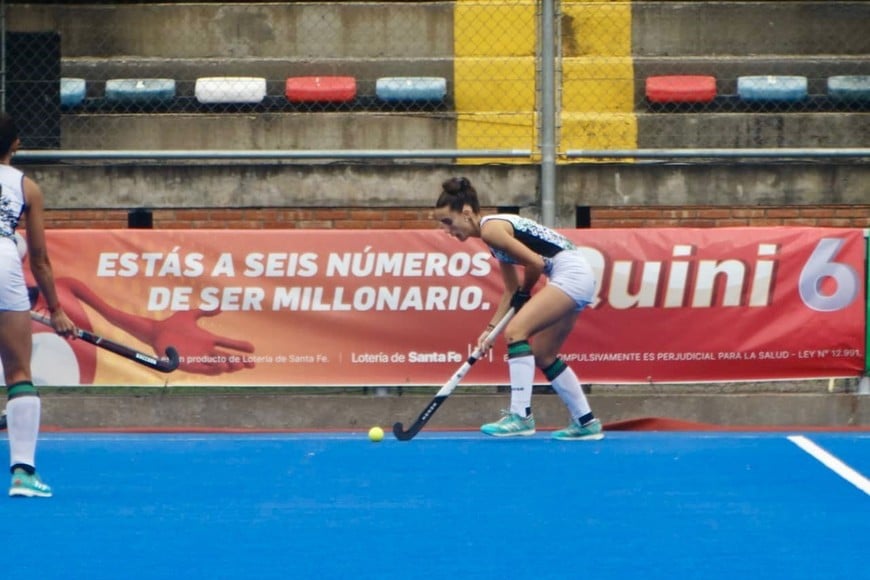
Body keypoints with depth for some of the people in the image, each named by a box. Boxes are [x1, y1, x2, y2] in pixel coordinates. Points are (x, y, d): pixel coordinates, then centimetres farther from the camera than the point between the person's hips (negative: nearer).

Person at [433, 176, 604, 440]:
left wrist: (523, 294, 2)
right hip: (575, 277, 11)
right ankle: (586, 423, 22)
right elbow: (512, 289, 17)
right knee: (543, 356, 15)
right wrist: (491, 328, 9)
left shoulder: (490, 229, -13)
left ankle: (521, 416, -22)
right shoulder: (495, 231, 16)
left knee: (516, 330, -19)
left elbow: (536, 263, -17)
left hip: (571, 273, -11)